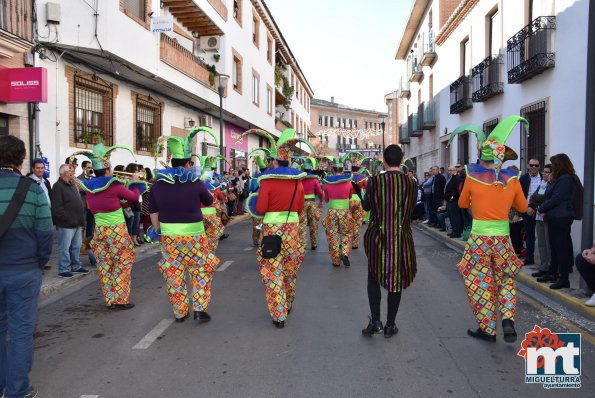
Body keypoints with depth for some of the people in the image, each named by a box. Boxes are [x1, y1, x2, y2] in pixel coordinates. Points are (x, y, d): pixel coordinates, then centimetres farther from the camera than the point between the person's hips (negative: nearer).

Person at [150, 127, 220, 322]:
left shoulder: (158, 183, 1)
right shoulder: (195, 182, -9)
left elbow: (153, 212, 6)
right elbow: (209, 201, 9)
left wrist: (159, 231, 15)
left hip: (169, 235, 3)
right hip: (193, 235, -3)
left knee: (174, 275, 12)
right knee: (201, 272, 12)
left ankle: (179, 312, 20)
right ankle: (200, 308, 7)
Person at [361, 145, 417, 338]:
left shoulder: (374, 181, -11)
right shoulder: (412, 183, -7)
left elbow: (366, 206, 3)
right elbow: (412, 209, 7)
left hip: (377, 237, -1)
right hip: (402, 238, 1)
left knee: (374, 276, 16)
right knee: (396, 280, 13)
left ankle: (375, 320, 7)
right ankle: (390, 325, 21)